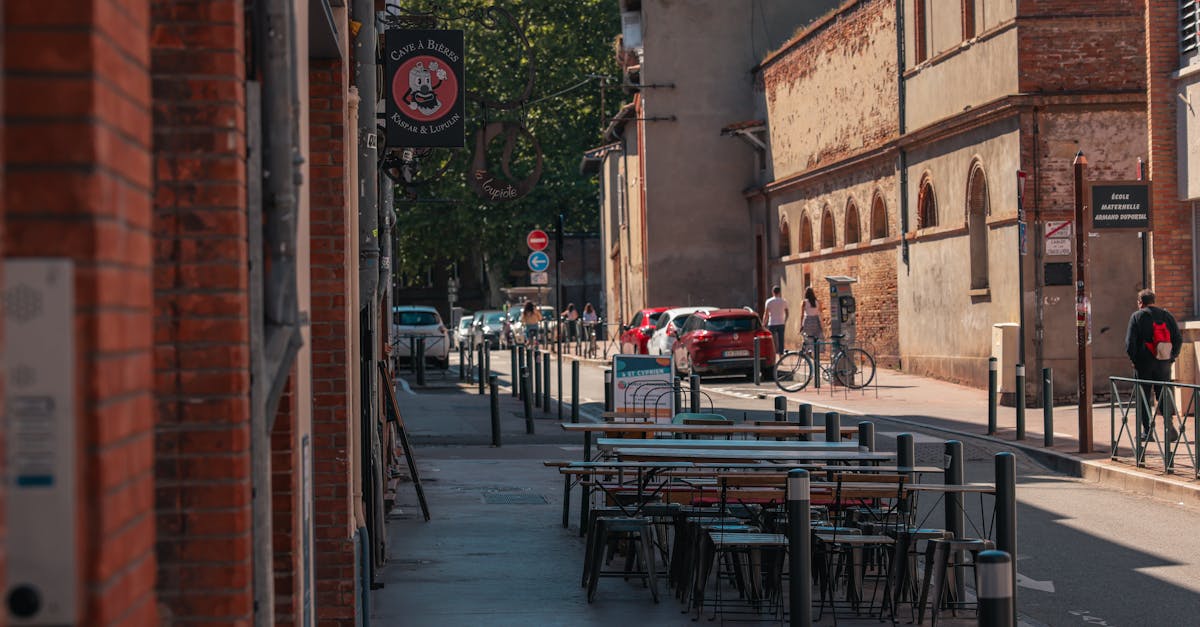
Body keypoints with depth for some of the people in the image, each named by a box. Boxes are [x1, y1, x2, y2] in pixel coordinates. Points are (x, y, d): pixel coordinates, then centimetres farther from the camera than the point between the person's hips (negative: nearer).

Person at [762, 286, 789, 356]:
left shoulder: (769, 301, -5)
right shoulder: (783, 301, 4)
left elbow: (766, 314, -7)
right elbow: (787, 313, 8)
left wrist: (763, 324, 0)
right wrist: (785, 322, 23)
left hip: (772, 324, -3)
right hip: (781, 324, 3)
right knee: (781, 341, 7)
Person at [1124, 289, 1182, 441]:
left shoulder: (1137, 316, -4)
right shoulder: (1167, 315, 7)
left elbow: (1130, 342, -10)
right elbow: (1178, 339, 6)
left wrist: (1134, 360, 0)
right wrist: (1171, 357, 12)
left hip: (1144, 363, -3)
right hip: (1164, 363, 3)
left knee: (1144, 399, 4)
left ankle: (1147, 431, 2)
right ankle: (1168, 423, -8)